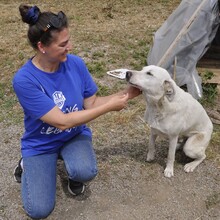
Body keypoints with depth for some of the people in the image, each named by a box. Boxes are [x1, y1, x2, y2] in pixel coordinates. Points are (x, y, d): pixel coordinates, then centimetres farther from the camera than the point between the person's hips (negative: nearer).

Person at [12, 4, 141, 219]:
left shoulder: (75, 63, -14)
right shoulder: (24, 80, -27)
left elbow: (92, 103, -4)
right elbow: (62, 121, -28)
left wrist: (126, 93, -17)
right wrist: (110, 106, -26)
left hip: (75, 135, 2)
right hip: (40, 144, -2)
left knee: (86, 172, -31)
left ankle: (73, 173, 8)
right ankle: (28, 165, 18)